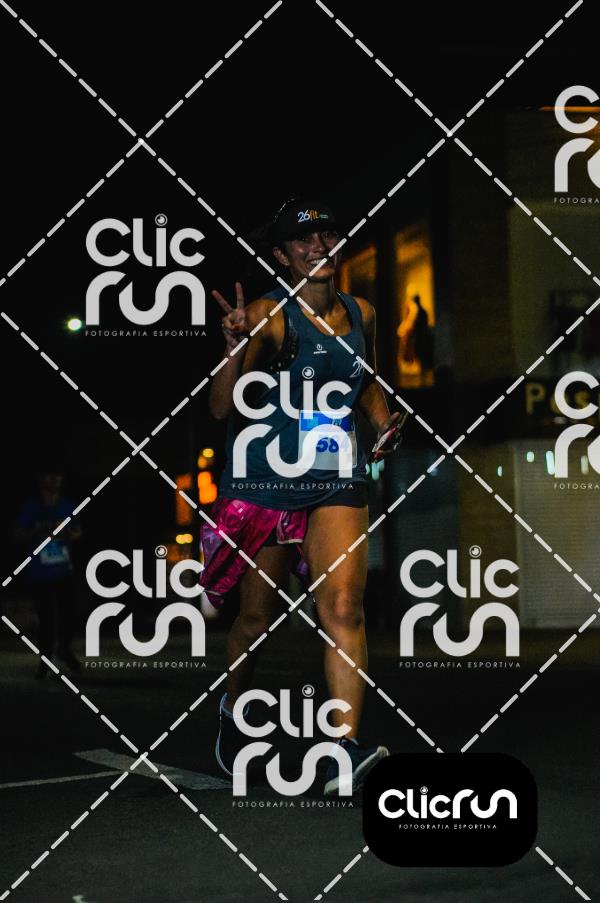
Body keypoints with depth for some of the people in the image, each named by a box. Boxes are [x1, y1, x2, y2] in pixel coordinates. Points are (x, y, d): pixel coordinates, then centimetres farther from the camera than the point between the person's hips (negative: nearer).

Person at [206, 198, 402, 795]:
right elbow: (222, 408, -18)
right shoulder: (269, 315, -10)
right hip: (264, 478, -3)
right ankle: (234, 712, 36)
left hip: (337, 482, 3)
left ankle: (346, 750, -19)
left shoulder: (360, 314, 8)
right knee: (257, 617, 8)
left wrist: (384, 422, 8)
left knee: (342, 608, -13)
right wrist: (235, 345, -33)